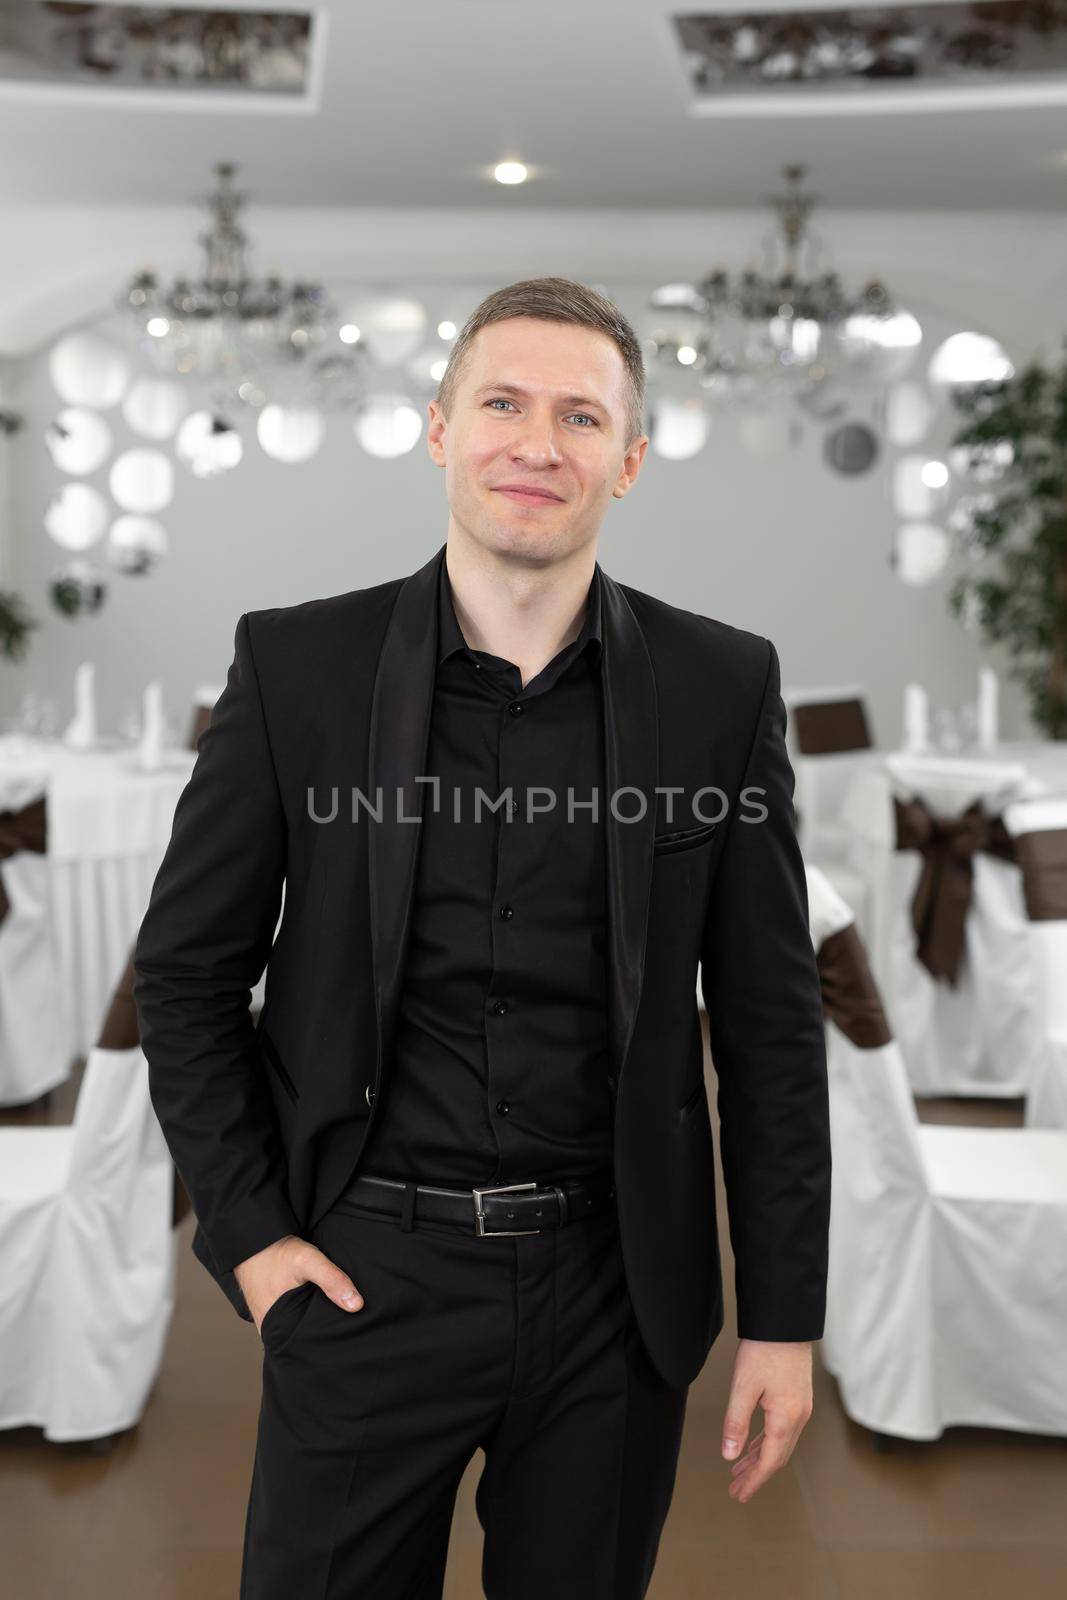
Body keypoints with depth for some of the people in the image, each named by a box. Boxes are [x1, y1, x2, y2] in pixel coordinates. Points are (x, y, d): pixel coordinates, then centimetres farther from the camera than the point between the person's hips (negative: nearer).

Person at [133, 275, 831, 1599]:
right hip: (367, 1273, 0)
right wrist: (246, 1232, -3)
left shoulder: (721, 686, -4)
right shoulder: (297, 665, -5)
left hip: (615, 1288, 1)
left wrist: (784, 1317, 0)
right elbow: (185, 969, 2)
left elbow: (770, 1016, 0)